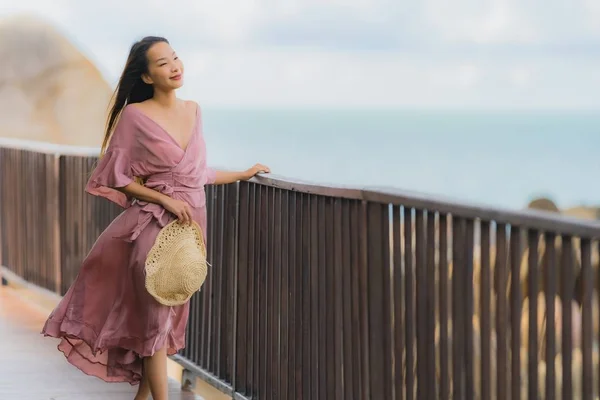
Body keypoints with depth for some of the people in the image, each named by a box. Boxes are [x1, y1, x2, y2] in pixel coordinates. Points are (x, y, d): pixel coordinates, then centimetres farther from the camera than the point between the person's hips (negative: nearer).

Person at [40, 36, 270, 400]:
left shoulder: (194, 111, 8)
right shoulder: (135, 115, -8)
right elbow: (118, 178, -5)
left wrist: (242, 174, 21)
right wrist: (166, 200, -14)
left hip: (191, 221, 5)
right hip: (154, 223, -5)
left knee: (170, 314, 9)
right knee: (156, 315, -6)